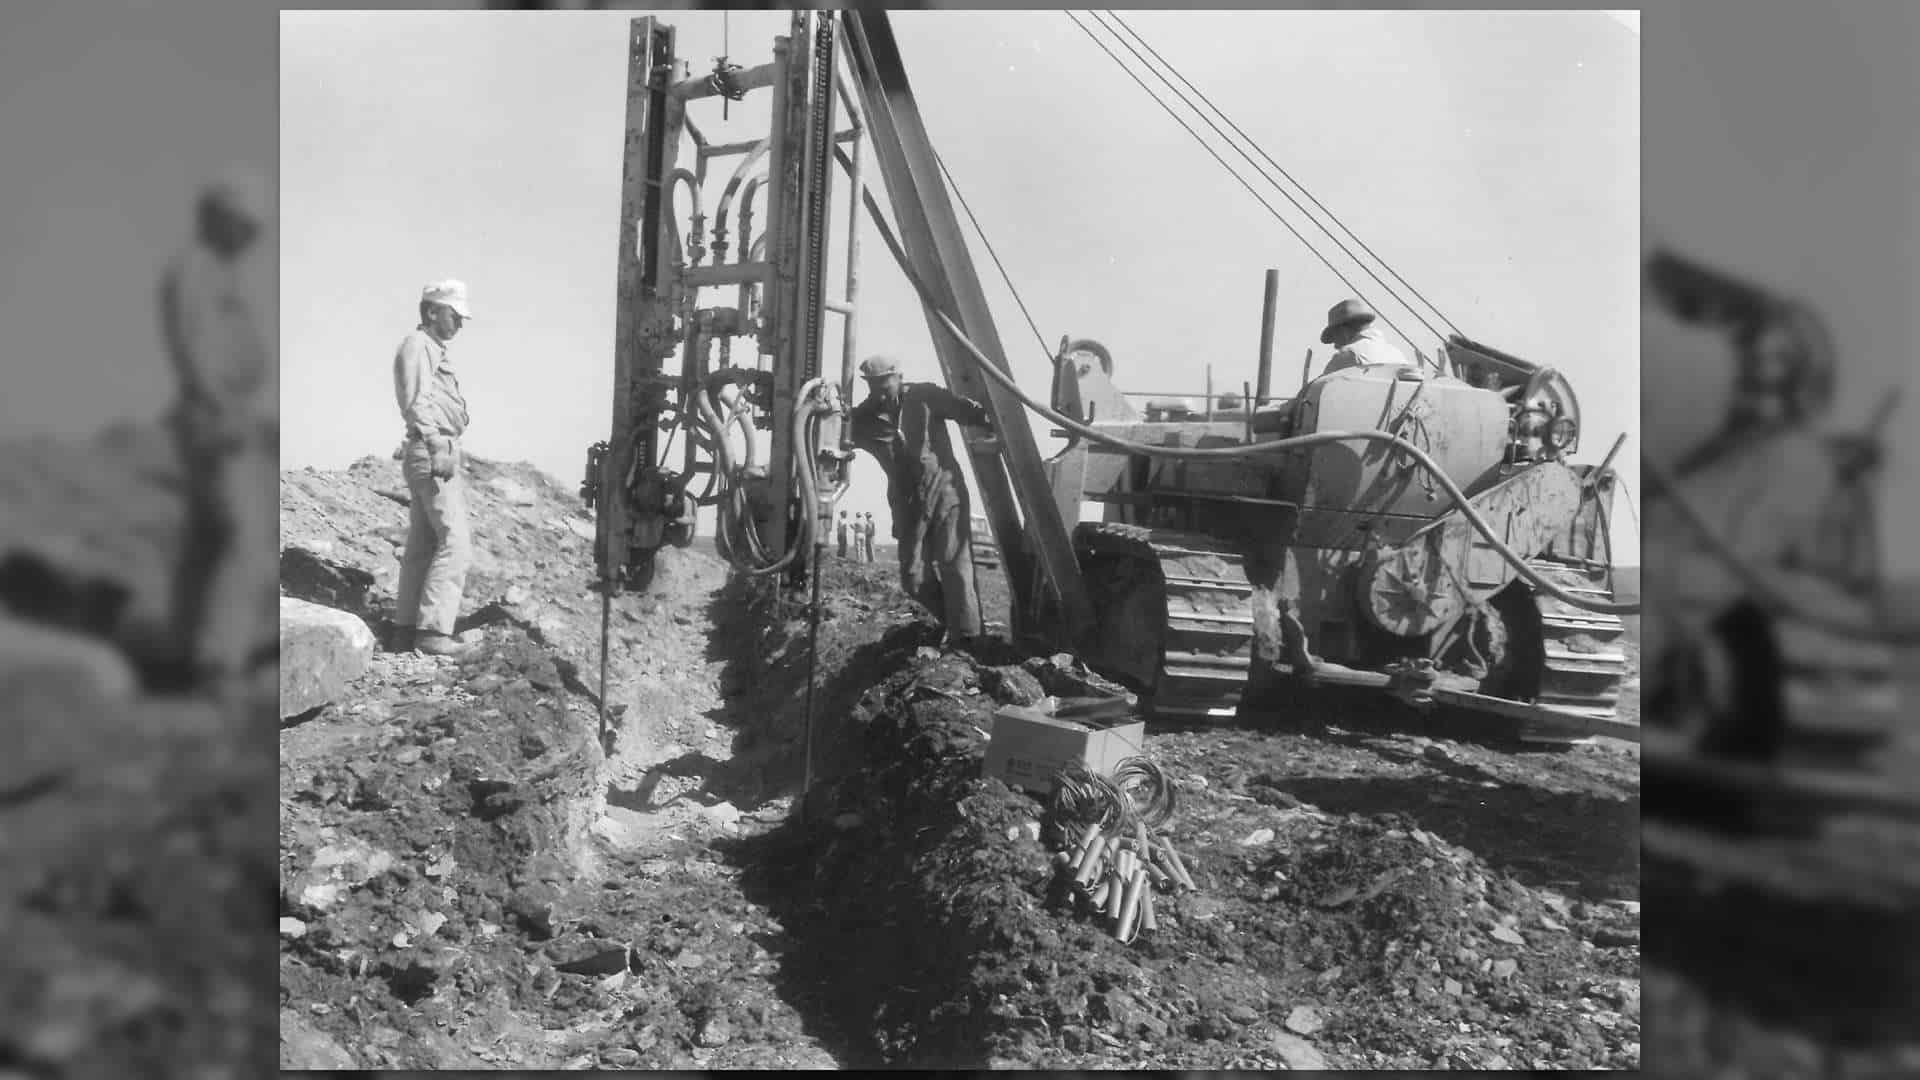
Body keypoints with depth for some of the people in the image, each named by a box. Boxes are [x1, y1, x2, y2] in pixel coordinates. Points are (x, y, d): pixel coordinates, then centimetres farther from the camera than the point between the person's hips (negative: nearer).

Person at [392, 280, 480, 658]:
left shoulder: (435, 350, 24)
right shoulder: (417, 345, -6)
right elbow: (418, 402, -18)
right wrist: (437, 449, -27)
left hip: (439, 454, 10)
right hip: (431, 452, -10)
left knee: (422, 544, 10)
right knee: (454, 542, -15)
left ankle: (406, 627, 13)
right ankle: (433, 630, -16)